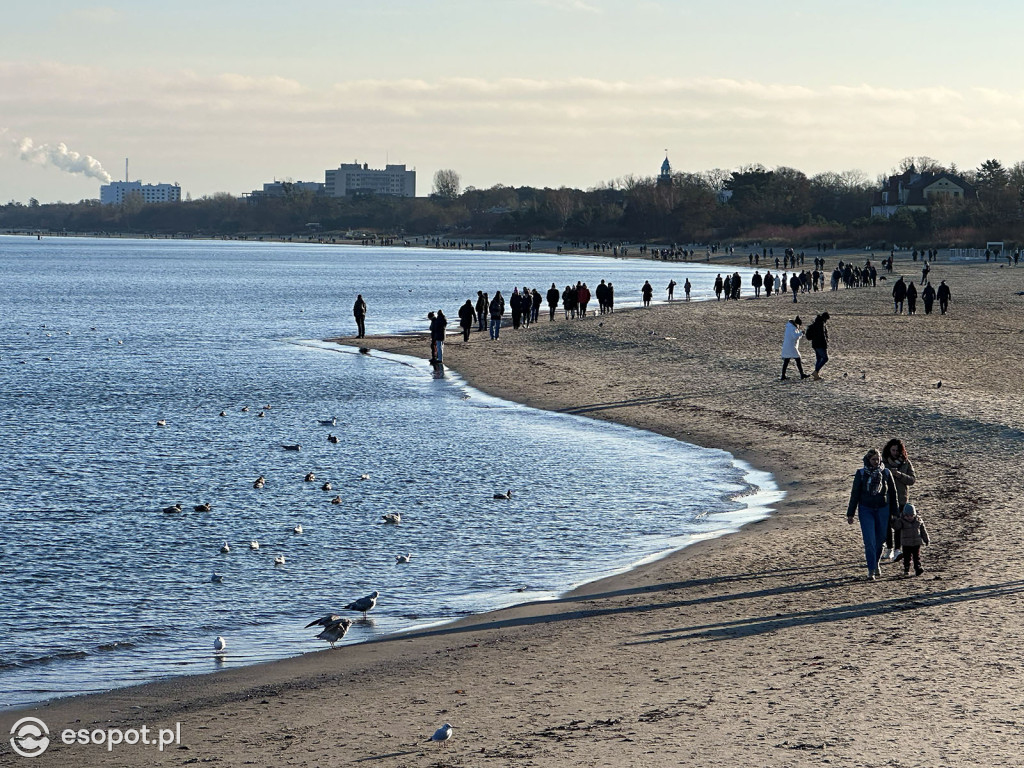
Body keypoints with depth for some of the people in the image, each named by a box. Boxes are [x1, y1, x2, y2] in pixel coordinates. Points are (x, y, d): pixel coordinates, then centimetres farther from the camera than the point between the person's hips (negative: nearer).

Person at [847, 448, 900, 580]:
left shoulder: (886, 473, 1)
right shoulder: (861, 474, -3)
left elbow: (892, 493, 8)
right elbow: (855, 494, 1)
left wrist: (894, 513, 8)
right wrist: (850, 513, 1)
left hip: (882, 510, 2)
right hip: (866, 510, -2)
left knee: (880, 539, 8)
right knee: (869, 540, -10)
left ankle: (875, 563, 32)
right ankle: (871, 570, -8)